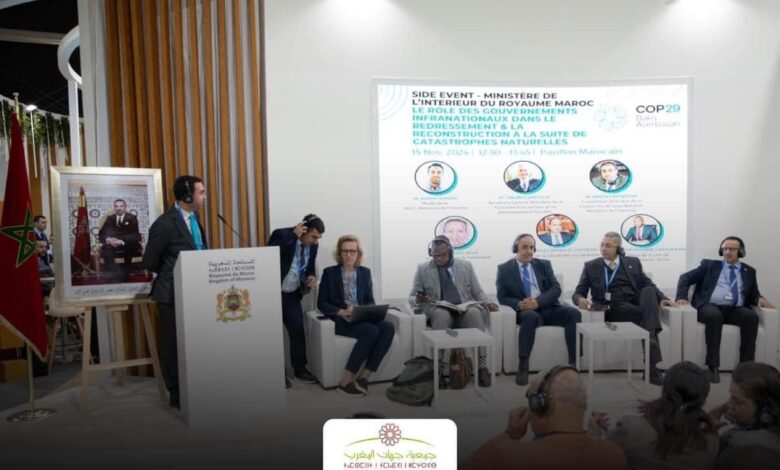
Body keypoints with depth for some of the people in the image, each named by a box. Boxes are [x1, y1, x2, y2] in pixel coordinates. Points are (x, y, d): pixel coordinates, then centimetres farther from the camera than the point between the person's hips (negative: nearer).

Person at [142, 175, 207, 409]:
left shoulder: (193, 217, 8)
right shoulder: (165, 224, -18)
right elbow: (149, 262, -11)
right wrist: (173, 277, 1)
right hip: (173, 294, -7)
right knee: (174, 345, 6)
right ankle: (177, 395, 19)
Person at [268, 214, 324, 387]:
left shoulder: (312, 245, -1)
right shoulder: (281, 235, -19)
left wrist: (312, 277, -10)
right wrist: (293, 235, -38)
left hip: (292, 295, 5)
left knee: (298, 331, 4)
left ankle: (300, 369, 17)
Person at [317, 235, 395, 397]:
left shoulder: (365, 272, 15)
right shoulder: (330, 272, 4)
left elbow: (370, 300, 15)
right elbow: (321, 303, 0)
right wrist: (341, 312, -16)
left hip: (363, 318, 5)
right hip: (340, 320, -4)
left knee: (389, 328, -27)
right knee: (372, 331, -33)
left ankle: (364, 376, -24)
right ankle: (346, 381, -25)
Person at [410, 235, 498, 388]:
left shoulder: (466, 266, 13)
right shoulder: (422, 269, 10)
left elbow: (478, 292, 14)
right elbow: (412, 298, 10)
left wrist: (487, 302, -7)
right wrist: (417, 299, -15)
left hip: (464, 309, 1)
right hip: (438, 310, -1)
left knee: (475, 313, -34)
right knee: (442, 315, -37)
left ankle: (482, 367, -34)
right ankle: (439, 370, -37)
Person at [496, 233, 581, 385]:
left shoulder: (544, 264, 14)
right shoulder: (504, 269, 7)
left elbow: (556, 289, 3)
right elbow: (502, 297, 2)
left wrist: (538, 301, -16)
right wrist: (519, 304, -20)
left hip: (548, 308, 3)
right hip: (526, 311, -3)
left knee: (573, 313, -25)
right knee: (530, 316, -38)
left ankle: (574, 362, -23)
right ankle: (523, 367, -33)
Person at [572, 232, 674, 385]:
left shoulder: (633, 262, 18)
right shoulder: (591, 266, 12)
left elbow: (648, 285, 14)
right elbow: (578, 292, 7)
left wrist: (661, 298, -7)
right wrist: (580, 299, -18)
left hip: (635, 304, 3)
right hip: (613, 309, -3)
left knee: (648, 291, -30)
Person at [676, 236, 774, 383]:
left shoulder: (749, 271, 22)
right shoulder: (709, 265, 15)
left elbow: (753, 294, 18)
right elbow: (686, 278, 8)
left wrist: (759, 298, -7)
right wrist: (682, 297, -9)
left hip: (736, 310, 3)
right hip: (710, 307, -2)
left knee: (752, 316, -31)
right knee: (714, 316, -37)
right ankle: (713, 366, -34)